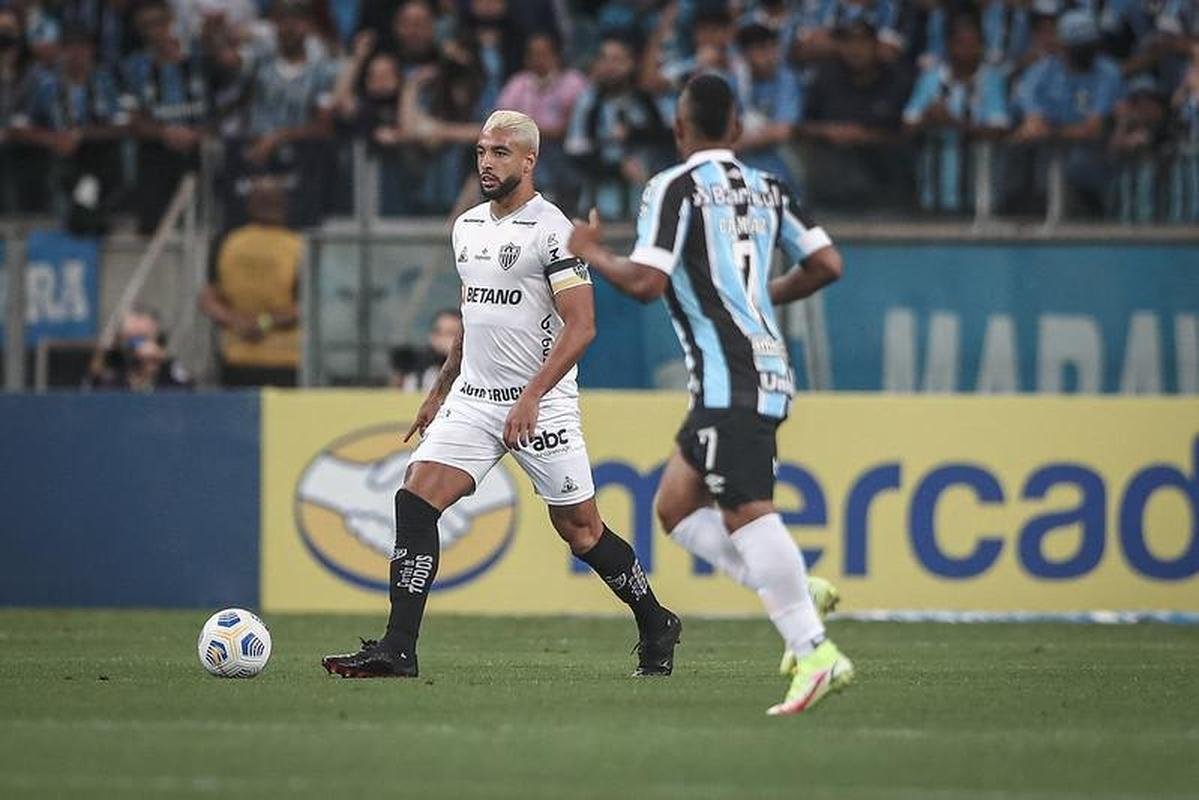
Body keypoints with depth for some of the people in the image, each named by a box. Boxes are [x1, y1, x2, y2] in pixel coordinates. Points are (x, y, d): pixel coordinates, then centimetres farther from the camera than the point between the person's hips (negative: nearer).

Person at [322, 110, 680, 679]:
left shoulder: (551, 230, -12)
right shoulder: (466, 227, 12)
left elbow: (581, 326, -16)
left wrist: (531, 396, -24)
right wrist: (440, 391, 26)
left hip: (541, 404, -6)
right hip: (472, 398, 6)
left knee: (580, 530, 2)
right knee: (415, 499, -11)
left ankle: (656, 628, 25)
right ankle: (397, 649, -14)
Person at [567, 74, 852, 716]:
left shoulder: (676, 187, -6)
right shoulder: (765, 188, 15)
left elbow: (646, 282, -14)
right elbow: (827, 265, 11)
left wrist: (590, 253, 5)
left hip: (728, 375, -9)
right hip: (765, 368, 9)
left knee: (746, 512, -15)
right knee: (675, 507, 15)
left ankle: (815, 653, -24)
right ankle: (793, 599, 3)